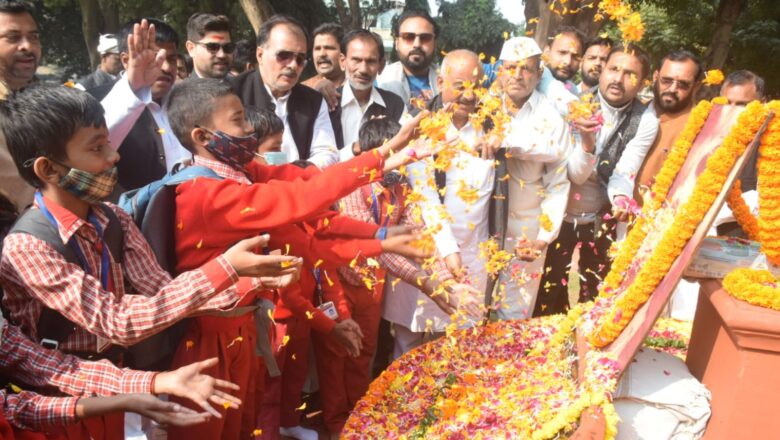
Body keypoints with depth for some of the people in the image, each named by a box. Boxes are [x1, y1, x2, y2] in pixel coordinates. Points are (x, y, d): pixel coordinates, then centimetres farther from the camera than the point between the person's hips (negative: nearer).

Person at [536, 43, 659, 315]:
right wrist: (586, 142, -41)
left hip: (601, 218, 1)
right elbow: (575, 174, -21)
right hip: (561, 213, -1)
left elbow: (624, 172, -18)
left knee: (595, 293, 14)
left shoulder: (646, 121, -13)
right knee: (550, 289, 5)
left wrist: (621, 197, -41)